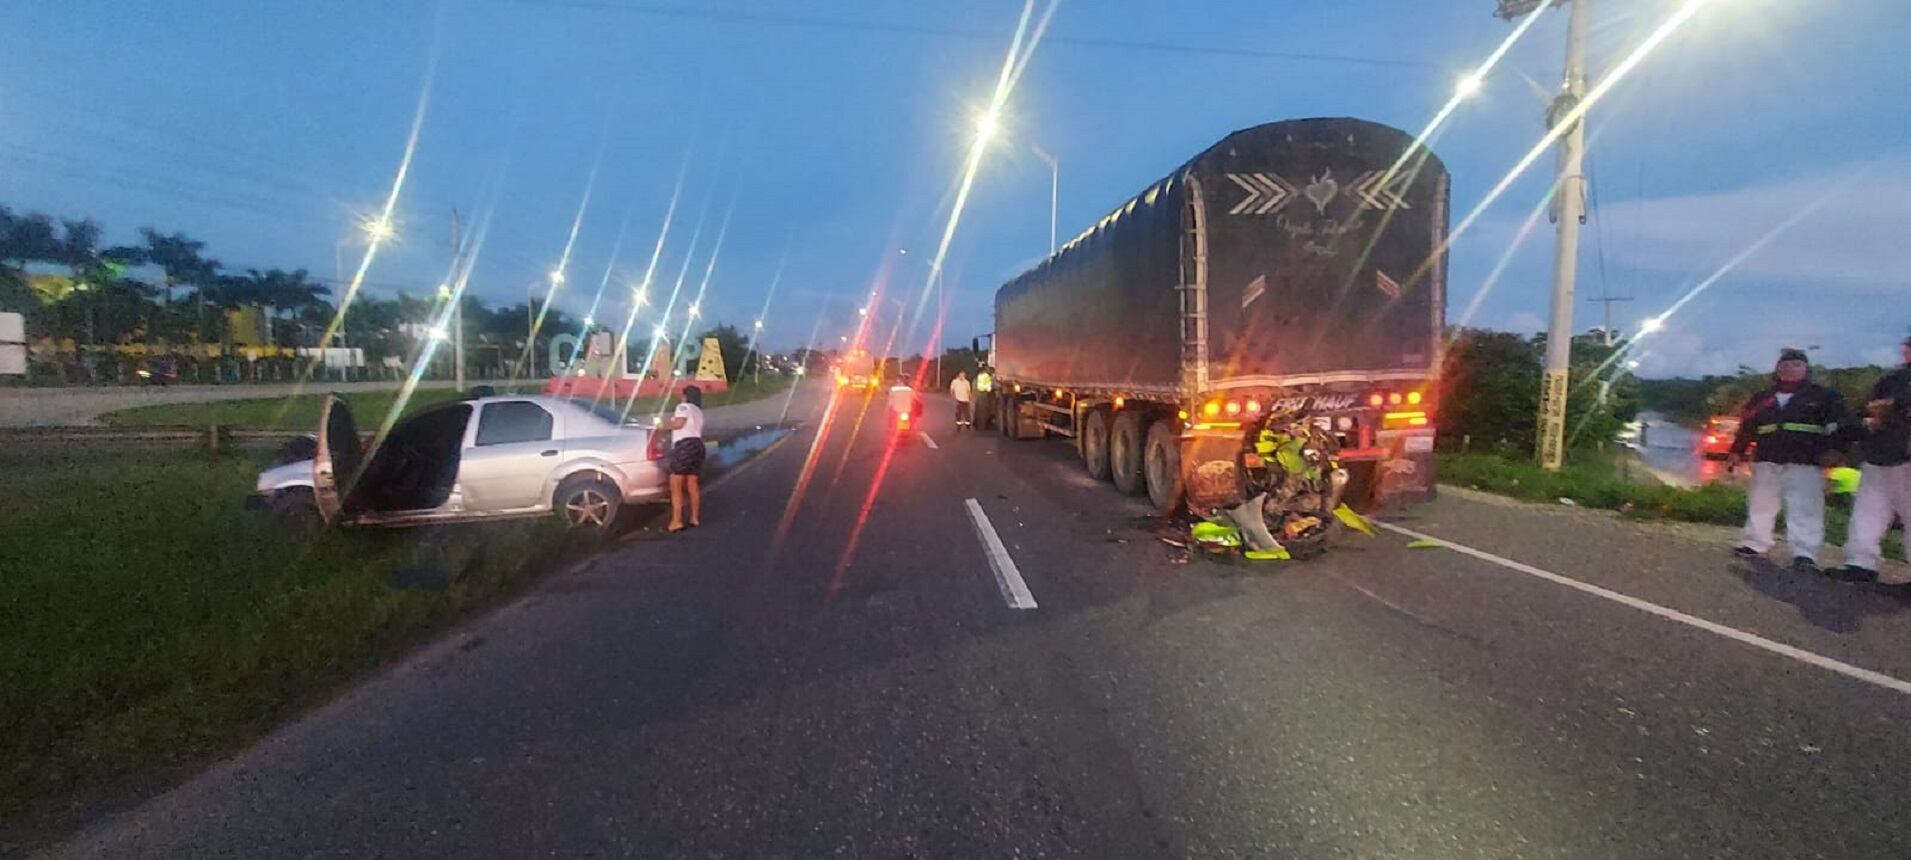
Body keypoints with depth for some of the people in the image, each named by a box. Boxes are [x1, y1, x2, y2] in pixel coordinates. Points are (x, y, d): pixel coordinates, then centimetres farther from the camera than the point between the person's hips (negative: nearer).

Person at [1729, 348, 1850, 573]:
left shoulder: (1823, 395, 6)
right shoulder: (1762, 398, 14)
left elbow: (1837, 424, 2)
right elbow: (1746, 427, 16)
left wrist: (1832, 449, -9)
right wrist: (1737, 452, 12)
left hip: (1804, 462, -4)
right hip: (1766, 460, 4)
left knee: (1804, 508, -9)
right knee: (1760, 503, 10)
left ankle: (1804, 554, -9)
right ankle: (1755, 543, 20)